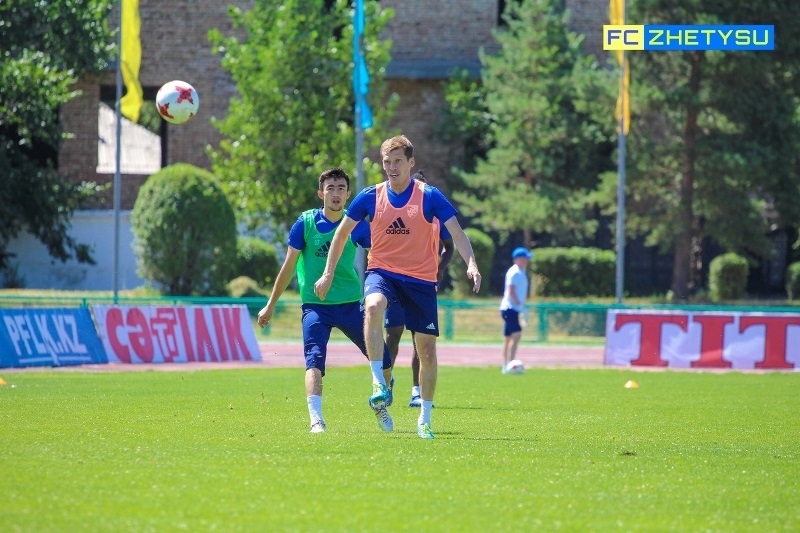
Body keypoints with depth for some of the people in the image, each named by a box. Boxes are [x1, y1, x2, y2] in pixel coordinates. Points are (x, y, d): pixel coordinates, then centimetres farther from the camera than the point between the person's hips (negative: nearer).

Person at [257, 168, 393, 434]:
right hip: (315, 305, -2)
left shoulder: (356, 224, -1)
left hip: (350, 304, 2)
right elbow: (289, 266, 1)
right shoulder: (306, 222, -4)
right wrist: (270, 305, 4)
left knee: (383, 359, 3)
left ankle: (380, 405, 30)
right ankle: (316, 419, -30)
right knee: (315, 360, -22)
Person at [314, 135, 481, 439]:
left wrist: (471, 264, -28)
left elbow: (457, 233, -11)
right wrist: (328, 273, 8)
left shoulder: (430, 197, -7)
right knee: (373, 306, -35)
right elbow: (343, 232, 11)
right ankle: (379, 385, -32)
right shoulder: (370, 197, 0)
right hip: (382, 271, 0)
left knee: (427, 347, 1)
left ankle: (425, 419, 17)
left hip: (421, 279, 0)